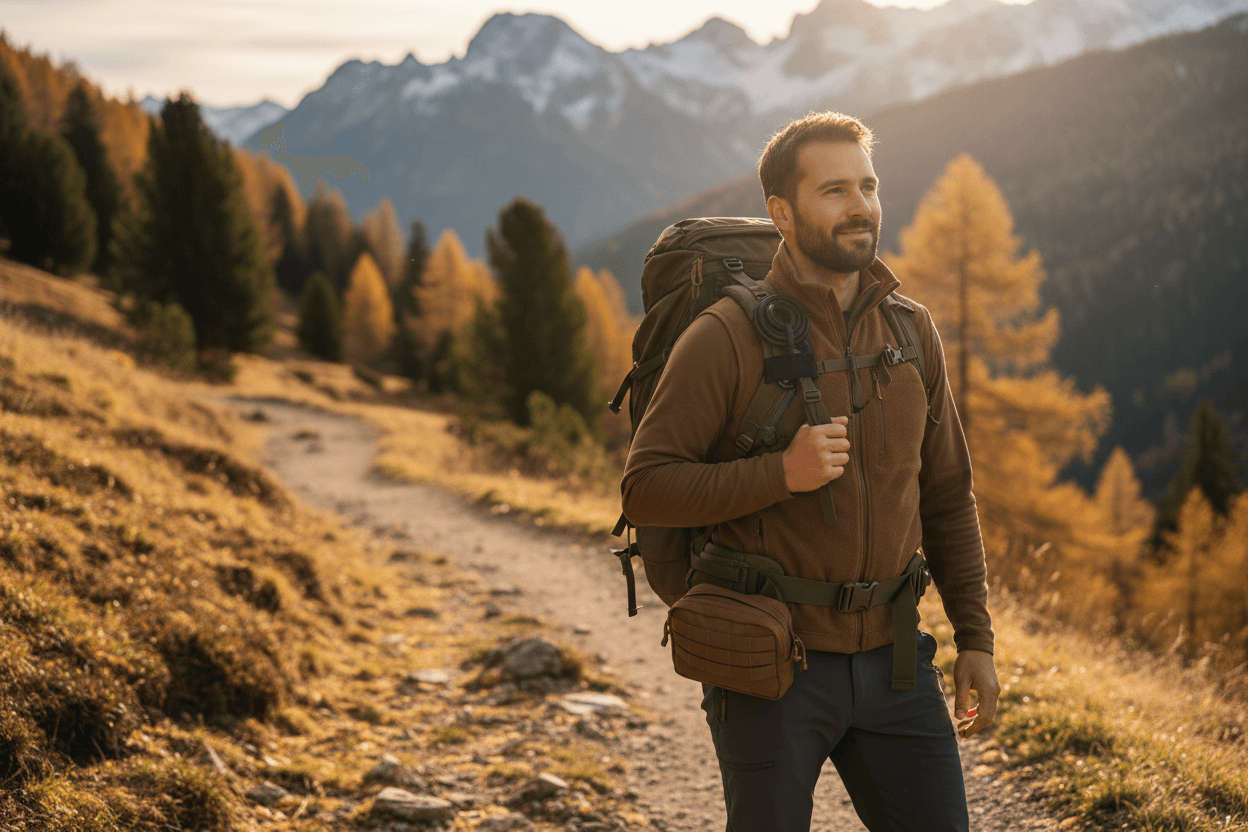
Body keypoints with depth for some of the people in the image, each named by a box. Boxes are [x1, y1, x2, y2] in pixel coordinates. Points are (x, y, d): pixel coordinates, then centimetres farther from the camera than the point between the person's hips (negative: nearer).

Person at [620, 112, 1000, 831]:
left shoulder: (912, 329, 5)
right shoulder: (728, 336, -11)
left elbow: (947, 495, 13)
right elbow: (646, 488, -13)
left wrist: (976, 637, 10)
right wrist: (782, 474, -23)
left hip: (890, 658, 4)